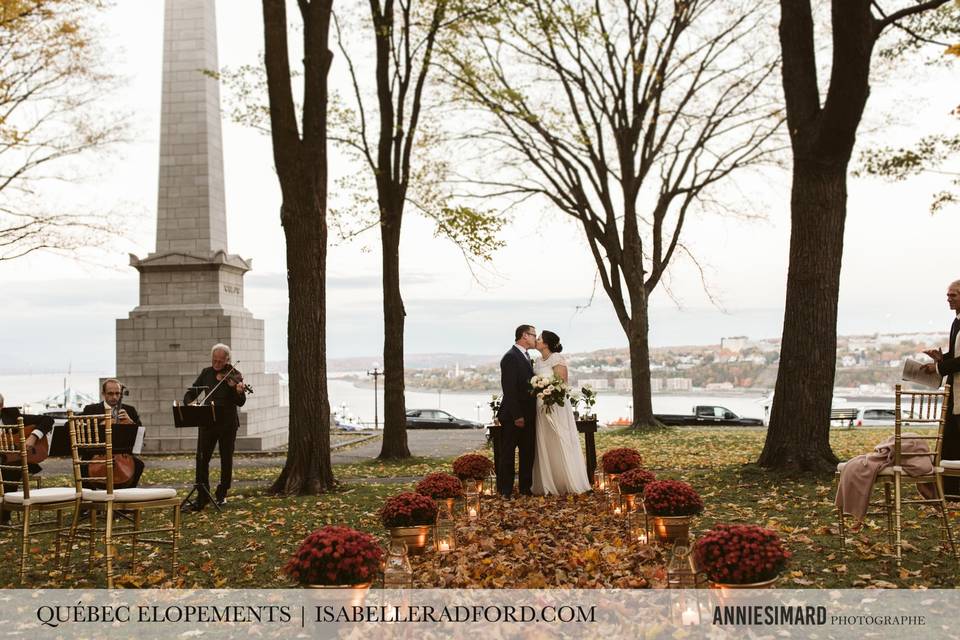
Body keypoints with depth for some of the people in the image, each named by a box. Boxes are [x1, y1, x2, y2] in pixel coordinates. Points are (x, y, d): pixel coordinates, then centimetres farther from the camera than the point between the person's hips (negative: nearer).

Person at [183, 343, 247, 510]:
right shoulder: (206, 373, 5)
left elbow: (240, 403, -12)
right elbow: (191, 393, 11)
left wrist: (238, 391, -33)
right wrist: (189, 403, -11)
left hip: (228, 423, -2)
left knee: (226, 460, 6)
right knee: (202, 459, -3)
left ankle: (222, 494, 20)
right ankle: (203, 495, 4)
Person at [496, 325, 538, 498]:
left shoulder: (525, 357, 15)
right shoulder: (510, 357, -15)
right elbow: (509, 389, -20)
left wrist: (533, 413, 10)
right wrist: (517, 416, -22)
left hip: (527, 415, 9)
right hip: (513, 416, -9)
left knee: (528, 452, 14)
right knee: (507, 453, 0)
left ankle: (526, 487, 23)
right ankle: (505, 490, 6)